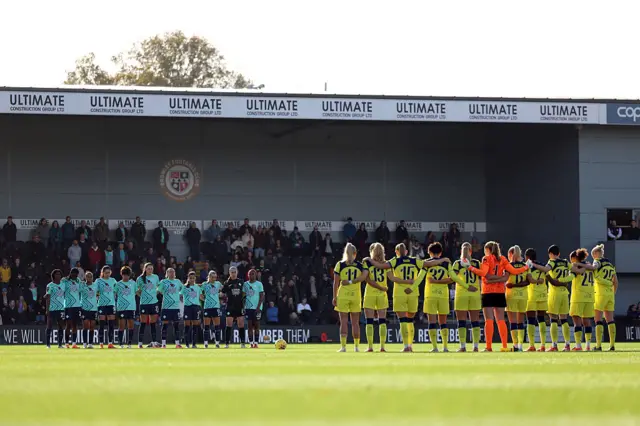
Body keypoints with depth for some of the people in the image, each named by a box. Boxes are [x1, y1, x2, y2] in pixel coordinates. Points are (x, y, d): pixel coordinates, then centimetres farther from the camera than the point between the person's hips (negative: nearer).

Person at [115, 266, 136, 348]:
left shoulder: (133, 283, 9)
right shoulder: (118, 284, 4)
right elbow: (114, 294, 5)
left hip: (131, 307, 2)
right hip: (121, 307, -2)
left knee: (131, 325, 1)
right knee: (122, 325, -2)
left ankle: (129, 343, 6)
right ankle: (121, 343, 1)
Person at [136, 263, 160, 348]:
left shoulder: (156, 277, 6)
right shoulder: (140, 279, -2)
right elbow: (137, 290, 7)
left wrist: (155, 294, 8)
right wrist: (142, 296, -3)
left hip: (154, 302, 3)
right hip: (144, 303, -3)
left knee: (153, 323, 5)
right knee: (143, 323, -3)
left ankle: (154, 342, 9)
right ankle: (140, 342, 1)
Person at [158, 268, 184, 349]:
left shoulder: (178, 282, 11)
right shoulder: (163, 282, 2)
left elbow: (182, 289, 26)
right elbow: (158, 291, 4)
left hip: (176, 306, 3)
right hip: (166, 307, -3)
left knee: (176, 325, 3)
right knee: (165, 324, -2)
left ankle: (177, 343, 7)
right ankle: (164, 343, 2)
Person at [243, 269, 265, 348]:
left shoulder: (259, 284, -2)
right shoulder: (245, 284, 9)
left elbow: (262, 296, -4)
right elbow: (243, 296, 12)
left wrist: (258, 307, -13)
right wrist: (243, 306, 3)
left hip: (257, 308, -3)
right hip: (248, 307, 3)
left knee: (256, 325, -2)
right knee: (250, 326, 1)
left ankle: (256, 342, 1)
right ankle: (251, 343, 4)